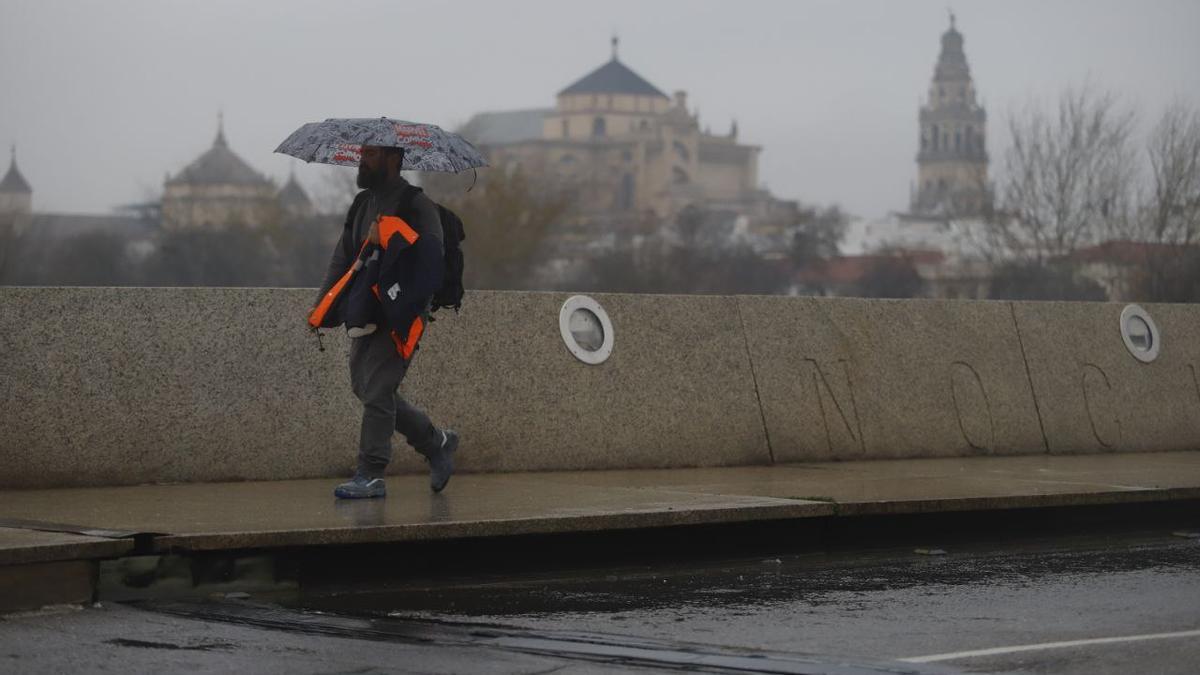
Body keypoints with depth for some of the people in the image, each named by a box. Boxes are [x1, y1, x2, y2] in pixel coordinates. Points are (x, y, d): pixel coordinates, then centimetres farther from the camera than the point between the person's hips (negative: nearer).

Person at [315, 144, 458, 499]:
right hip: (365, 316, 9)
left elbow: (431, 254, -19)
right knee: (365, 387, 10)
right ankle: (436, 442, 25)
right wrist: (322, 305, 8)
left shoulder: (416, 205, -8)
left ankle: (370, 475, -6)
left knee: (377, 392, -11)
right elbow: (342, 257, 18)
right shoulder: (362, 204, 17)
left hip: (398, 317, -9)